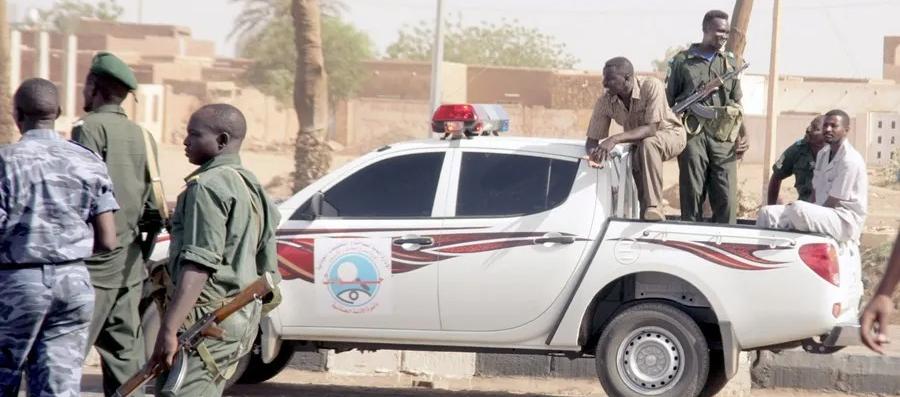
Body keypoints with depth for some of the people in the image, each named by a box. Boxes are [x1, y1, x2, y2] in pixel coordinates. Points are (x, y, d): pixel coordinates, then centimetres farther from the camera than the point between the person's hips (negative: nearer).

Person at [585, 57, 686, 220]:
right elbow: (592, 140, -10)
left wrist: (615, 139, -47)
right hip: (639, 144, 5)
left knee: (648, 143, -35)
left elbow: (651, 129, -36)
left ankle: (654, 207, -36)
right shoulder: (605, 101, -18)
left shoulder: (652, 86, -31)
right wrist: (593, 155, -36)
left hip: (670, 134, -5)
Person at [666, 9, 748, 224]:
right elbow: (668, 101, 7)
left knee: (727, 198, -6)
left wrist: (743, 135, 8)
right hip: (692, 135, -3)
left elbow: (737, 103, 20)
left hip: (723, 136, 3)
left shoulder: (730, 63, 18)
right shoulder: (682, 61, 7)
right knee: (692, 195, -1)